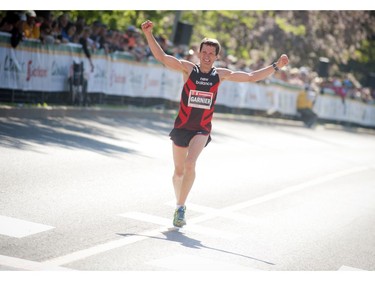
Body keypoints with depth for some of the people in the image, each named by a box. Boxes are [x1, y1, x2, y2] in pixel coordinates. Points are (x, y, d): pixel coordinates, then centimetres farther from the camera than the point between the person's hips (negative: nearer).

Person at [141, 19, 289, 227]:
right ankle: (179, 204, 36)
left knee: (190, 164, -24)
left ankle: (180, 208, -15)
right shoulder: (188, 68, -3)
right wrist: (149, 35, -24)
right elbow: (161, 57, -12)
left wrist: (276, 66, 3)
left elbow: (252, 77, 9)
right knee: (179, 171, 11)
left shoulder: (220, 75, 3)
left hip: (202, 130, 0)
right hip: (182, 126, 0)